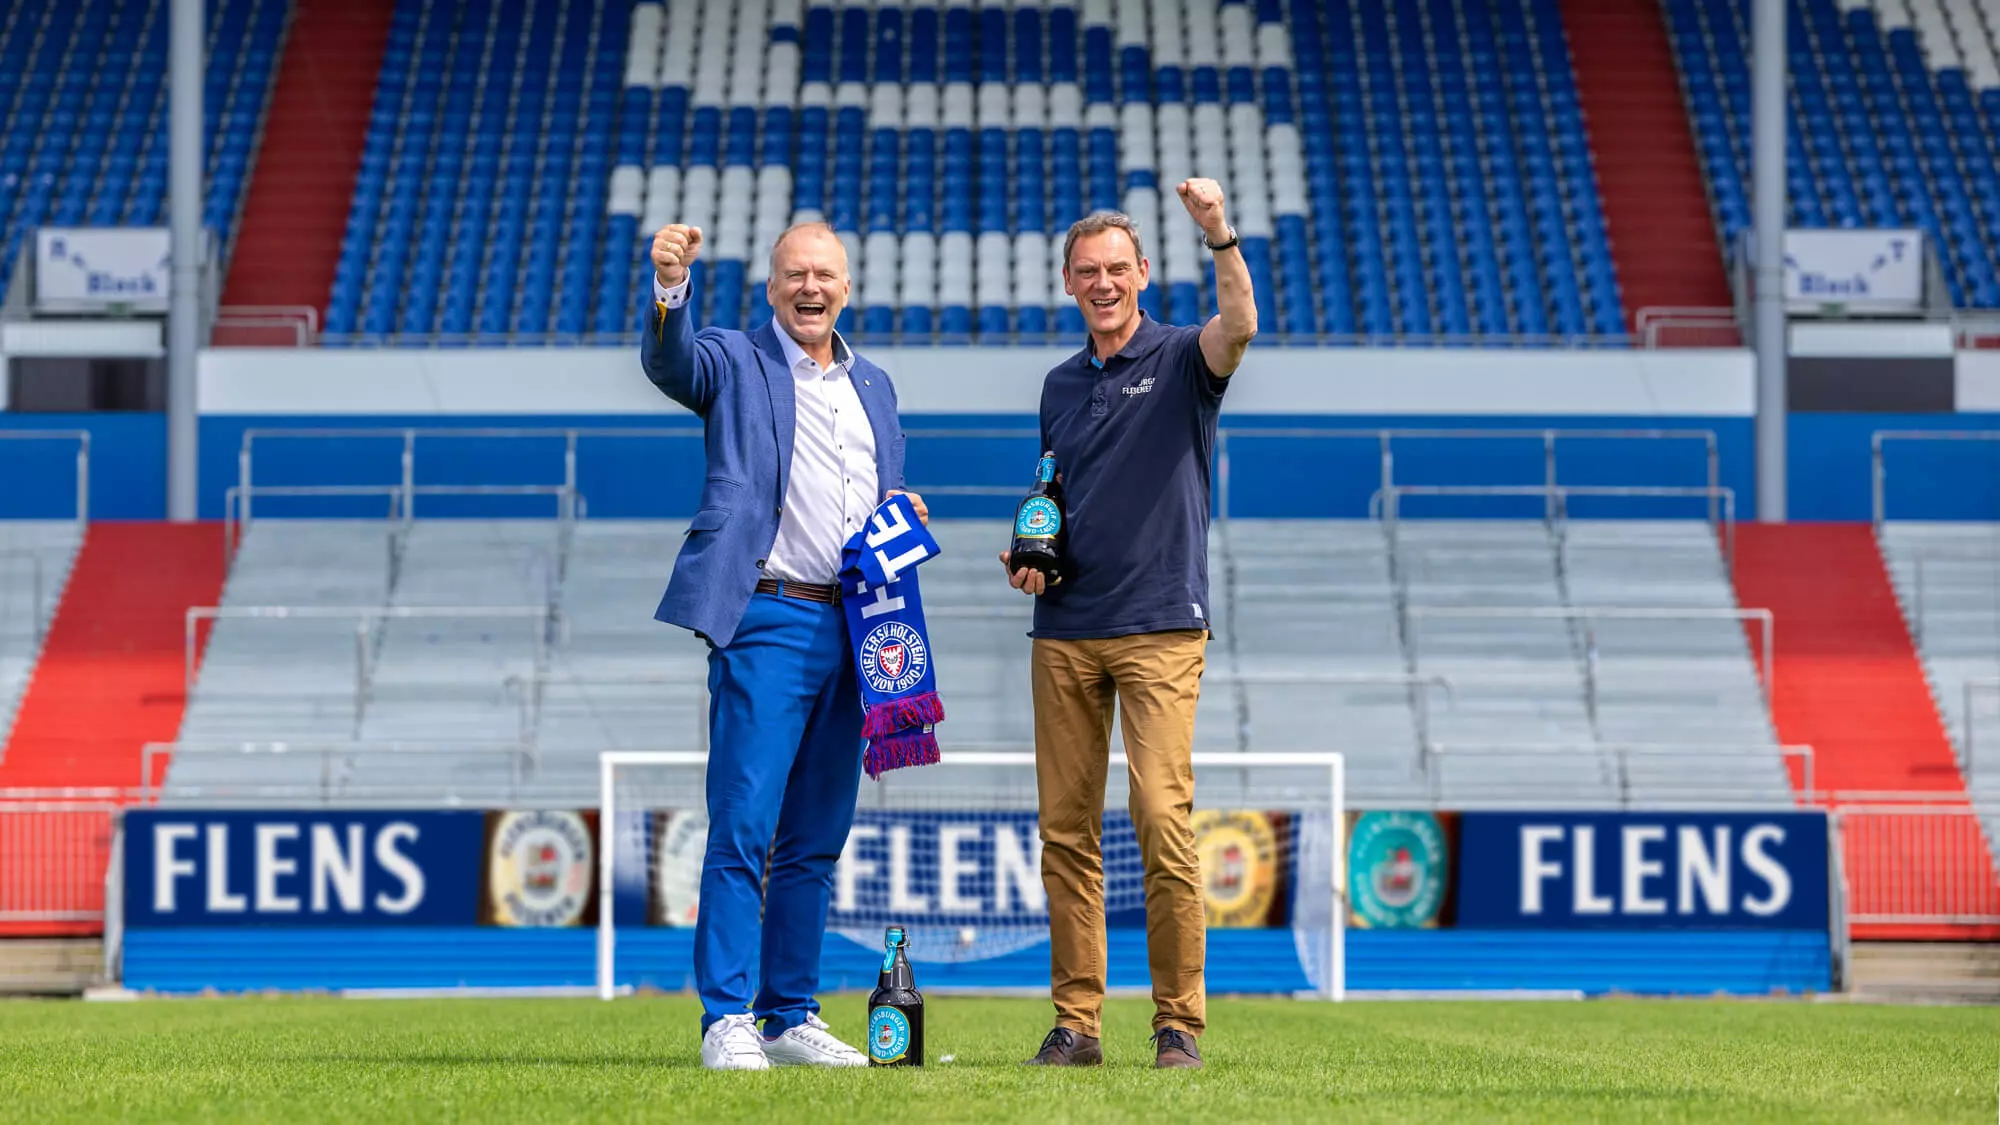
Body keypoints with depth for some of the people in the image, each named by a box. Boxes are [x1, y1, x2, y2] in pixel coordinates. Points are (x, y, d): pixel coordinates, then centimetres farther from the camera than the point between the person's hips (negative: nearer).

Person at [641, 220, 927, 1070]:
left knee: (815, 840, 9)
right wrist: (670, 289, -39)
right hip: (767, 623, -6)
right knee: (742, 827, -11)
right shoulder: (737, 364, 2)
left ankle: (790, 1016, 14)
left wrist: (907, 518, 4)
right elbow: (670, 363, -20)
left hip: (854, 632, 6)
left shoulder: (873, 387, 20)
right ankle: (727, 1020, -11)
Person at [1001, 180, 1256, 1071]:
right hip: (1064, 633, 5)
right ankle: (1075, 1022, 7)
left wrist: (1219, 234, -36)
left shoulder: (1181, 361, 1)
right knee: (1065, 830, 3)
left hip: (1160, 629, -5)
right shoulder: (1061, 384, 17)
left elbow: (1240, 326, -22)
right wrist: (1027, 556, 6)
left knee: (1163, 820, -13)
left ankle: (1179, 1022, -7)